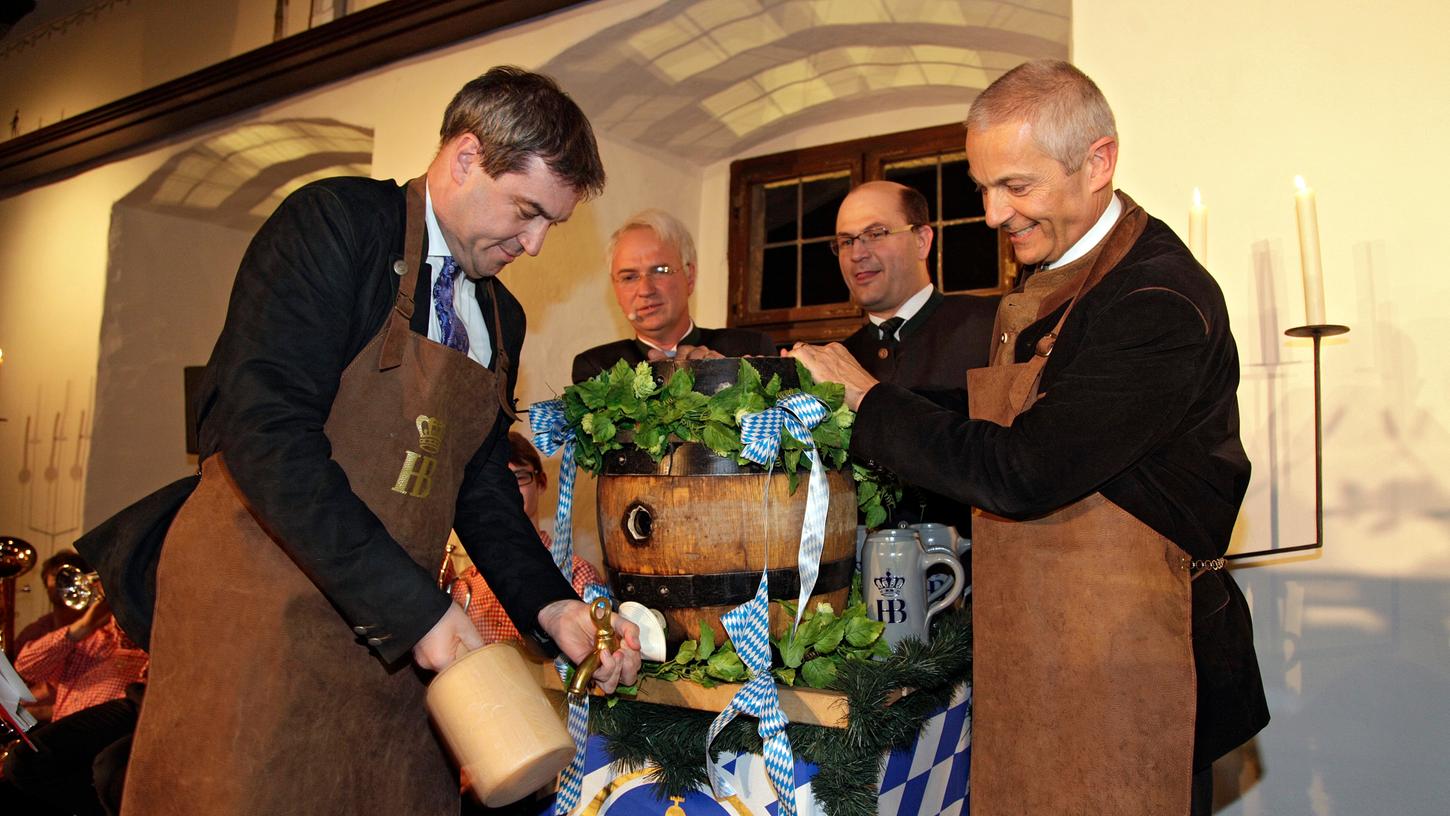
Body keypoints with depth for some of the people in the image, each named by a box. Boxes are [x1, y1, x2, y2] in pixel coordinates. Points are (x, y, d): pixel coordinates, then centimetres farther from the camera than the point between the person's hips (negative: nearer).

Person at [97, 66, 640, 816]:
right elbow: (266, 434, -21)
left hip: (393, 634, 7)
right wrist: (414, 609, -22)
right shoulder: (334, 223, -10)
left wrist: (549, 608, -1)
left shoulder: (501, 318, 12)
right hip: (258, 607, -6)